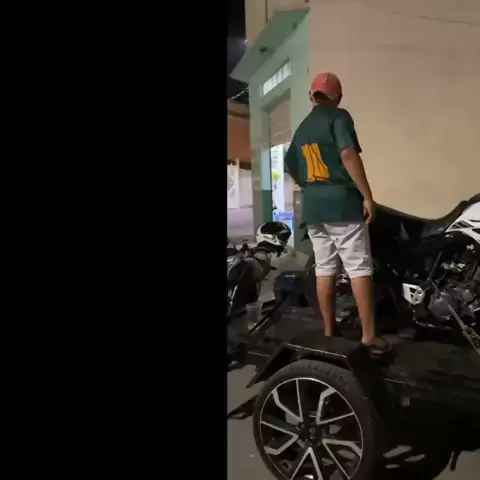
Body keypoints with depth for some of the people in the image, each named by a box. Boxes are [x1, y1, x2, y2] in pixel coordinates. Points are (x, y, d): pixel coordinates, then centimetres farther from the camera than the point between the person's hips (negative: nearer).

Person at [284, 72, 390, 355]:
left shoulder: (302, 129, 17)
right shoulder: (338, 116, -3)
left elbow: (291, 167, 24)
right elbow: (348, 154, -17)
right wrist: (367, 196, -16)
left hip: (312, 207, 7)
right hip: (342, 203, -6)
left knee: (324, 269, 9)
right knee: (359, 268, -4)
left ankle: (329, 331, 15)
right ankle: (369, 336, -2)